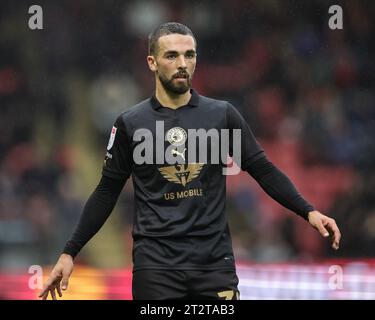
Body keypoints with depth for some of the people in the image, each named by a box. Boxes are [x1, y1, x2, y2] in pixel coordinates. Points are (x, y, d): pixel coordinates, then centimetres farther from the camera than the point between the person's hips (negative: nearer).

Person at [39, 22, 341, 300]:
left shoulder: (222, 115, 5)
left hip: (215, 261, 1)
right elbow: (107, 192, 9)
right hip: (156, 265, -1)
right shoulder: (131, 124, 3)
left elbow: (263, 170, 6)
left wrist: (308, 211, -7)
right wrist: (69, 253, 6)